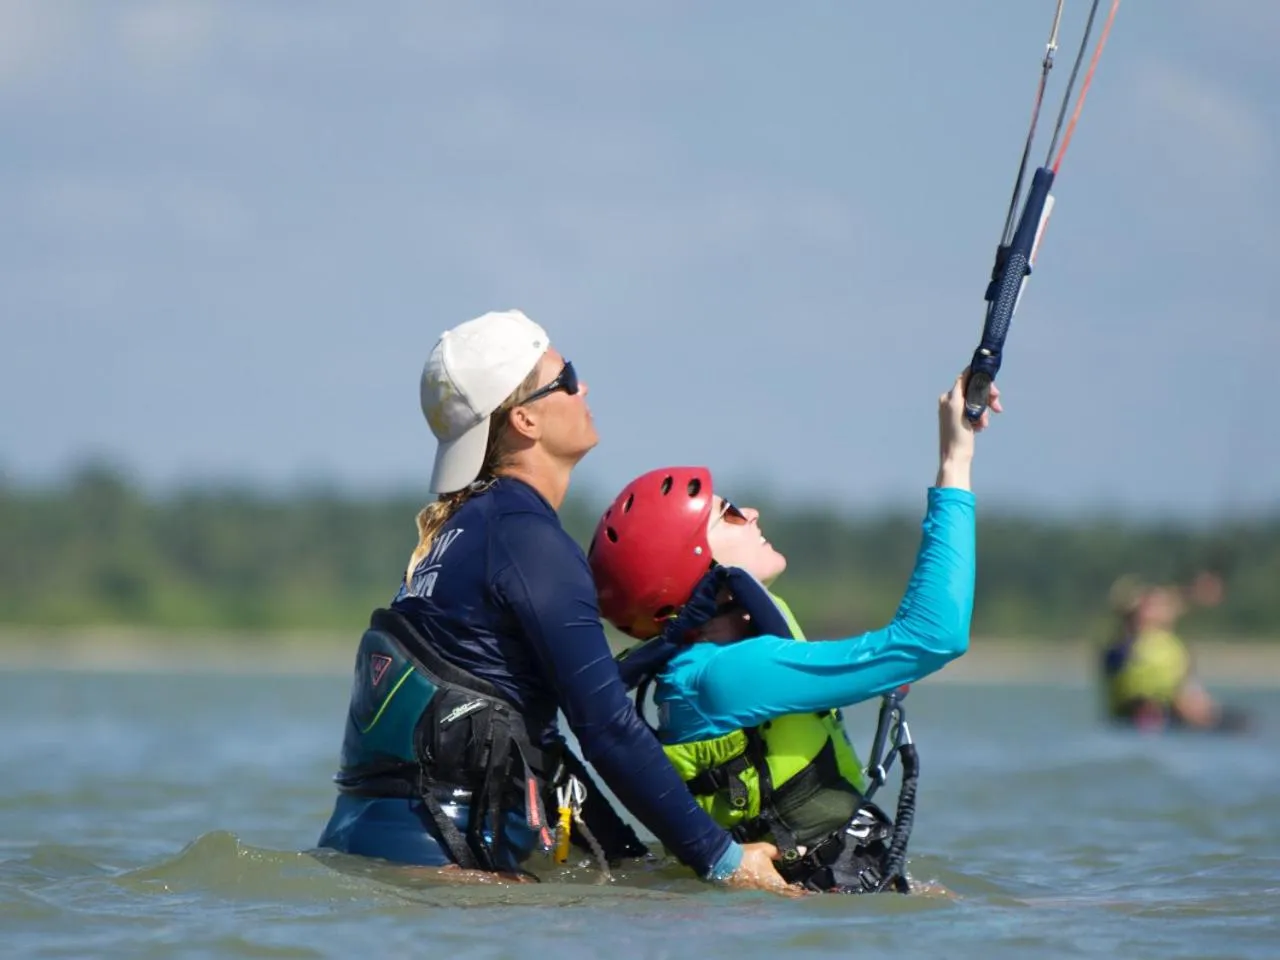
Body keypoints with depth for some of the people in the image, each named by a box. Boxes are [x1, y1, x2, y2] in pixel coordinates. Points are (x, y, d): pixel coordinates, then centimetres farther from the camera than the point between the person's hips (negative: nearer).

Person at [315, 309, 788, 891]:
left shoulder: (468, 523, 21)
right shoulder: (526, 537, -8)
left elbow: (526, 733, 25)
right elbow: (606, 728, -13)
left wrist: (631, 858, 23)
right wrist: (723, 859, -8)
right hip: (435, 847, -9)